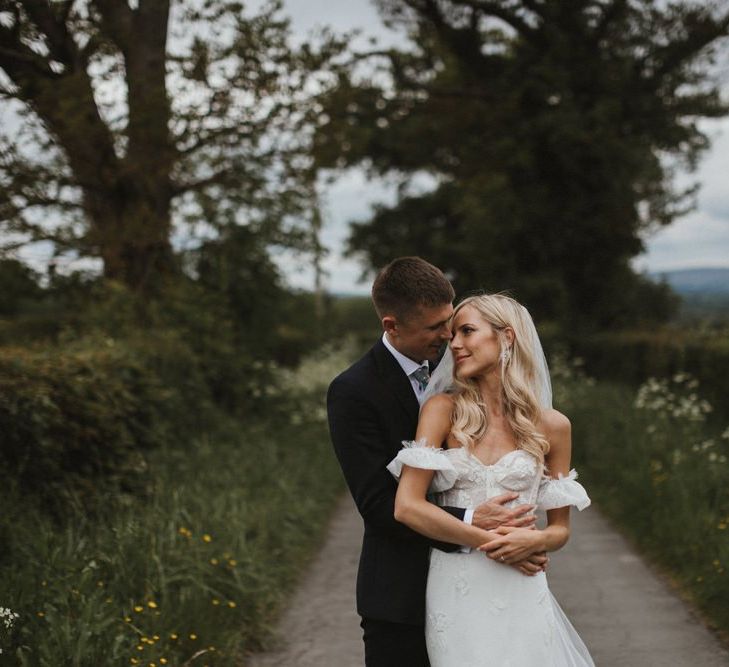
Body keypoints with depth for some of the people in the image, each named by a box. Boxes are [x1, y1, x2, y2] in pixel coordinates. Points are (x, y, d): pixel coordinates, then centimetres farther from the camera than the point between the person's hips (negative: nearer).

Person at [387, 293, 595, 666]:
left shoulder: (552, 426, 2)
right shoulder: (443, 410, -3)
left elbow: (560, 527, 9)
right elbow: (407, 507, -12)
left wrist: (535, 541, -13)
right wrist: (490, 541, -13)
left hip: (520, 595, 1)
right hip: (454, 591, -1)